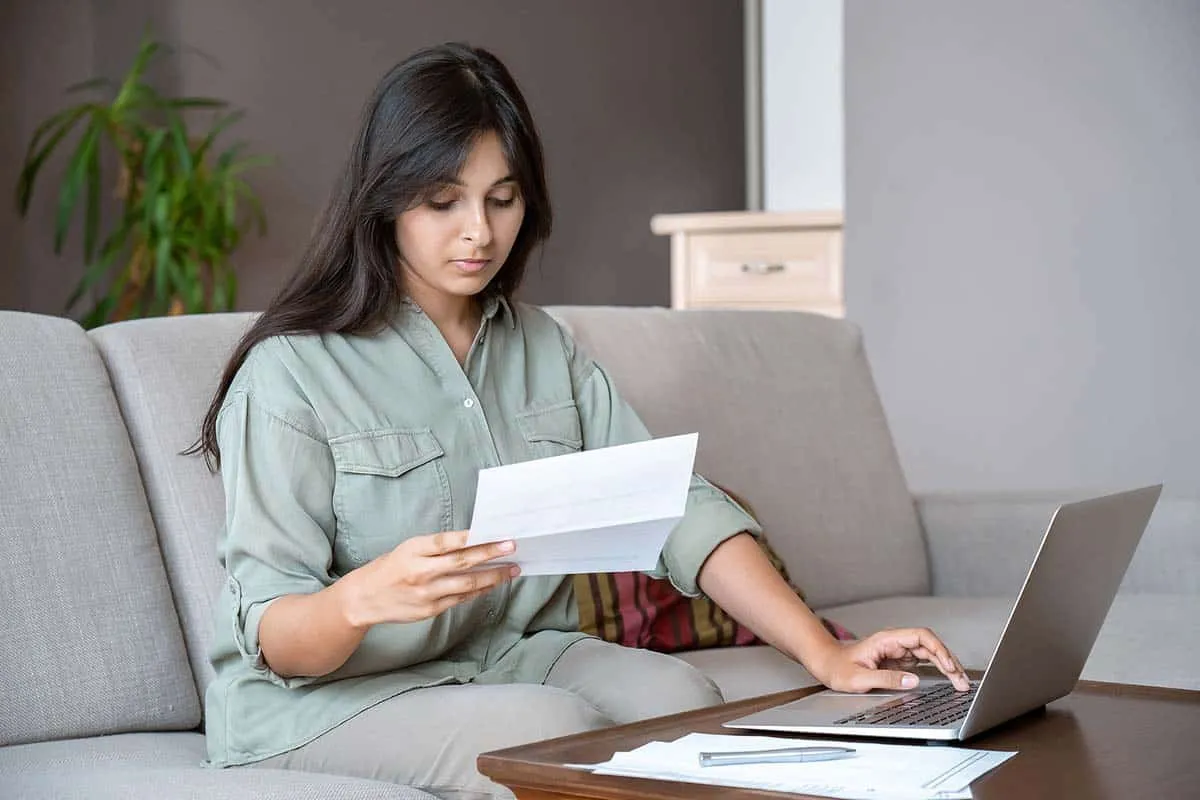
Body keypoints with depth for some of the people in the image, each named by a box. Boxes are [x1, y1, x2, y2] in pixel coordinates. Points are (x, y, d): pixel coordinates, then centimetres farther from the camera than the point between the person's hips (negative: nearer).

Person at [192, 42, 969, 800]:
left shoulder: (548, 350, 10)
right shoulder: (293, 369, -10)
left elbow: (677, 508, 0)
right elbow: (269, 632, -14)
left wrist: (825, 653, -14)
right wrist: (364, 598, -39)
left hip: (520, 655, 6)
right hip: (323, 696, -5)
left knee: (682, 695, -23)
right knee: (562, 729, -32)